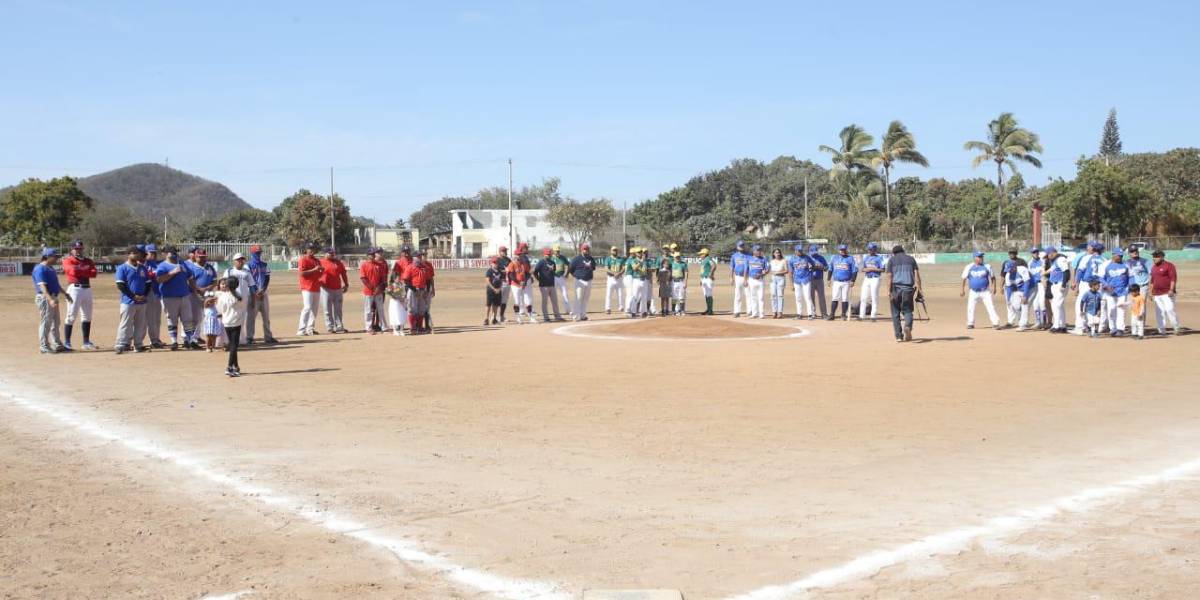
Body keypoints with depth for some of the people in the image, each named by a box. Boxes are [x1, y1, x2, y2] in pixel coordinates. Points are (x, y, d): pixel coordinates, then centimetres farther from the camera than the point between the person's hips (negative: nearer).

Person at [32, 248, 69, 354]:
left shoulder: (51, 268, 17)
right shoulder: (40, 269, -14)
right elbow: (42, 286, -25)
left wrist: (65, 293, 27)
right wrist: (50, 299, -35)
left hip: (53, 298, 10)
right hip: (45, 298, -10)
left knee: (55, 323, 14)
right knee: (45, 323, -6)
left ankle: (57, 345, 21)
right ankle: (44, 346, -2)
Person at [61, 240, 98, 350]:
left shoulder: (88, 261, 14)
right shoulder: (68, 260, -1)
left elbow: (93, 274, -2)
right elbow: (73, 270, -21)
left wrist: (79, 271, -9)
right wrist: (85, 269, -7)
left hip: (87, 289, 6)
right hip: (74, 288, -6)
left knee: (87, 316, 10)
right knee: (71, 316, -8)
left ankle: (86, 342, 18)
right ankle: (66, 342, -4)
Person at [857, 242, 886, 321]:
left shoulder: (879, 258, -3)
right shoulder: (865, 257, 14)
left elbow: (882, 270, -8)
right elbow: (863, 269, 17)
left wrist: (873, 269, -14)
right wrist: (866, 269, -5)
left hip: (875, 279, -5)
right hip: (866, 279, 5)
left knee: (874, 297, -5)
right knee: (863, 297, 3)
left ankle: (873, 316, 0)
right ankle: (861, 315, 7)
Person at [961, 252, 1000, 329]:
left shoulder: (987, 266, -2)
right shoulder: (969, 267, -2)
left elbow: (993, 277, 5)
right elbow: (964, 279, 6)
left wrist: (994, 287, -7)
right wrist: (963, 290, 5)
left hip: (985, 291, -1)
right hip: (973, 292, 1)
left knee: (990, 307, -9)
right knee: (970, 308, 1)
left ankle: (995, 323, -9)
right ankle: (970, 324, 15)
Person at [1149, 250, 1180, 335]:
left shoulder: (1169, 265, -5)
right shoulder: (1153, 267, 17)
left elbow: (1173, 278, -11)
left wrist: (1171, 290, -20)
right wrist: (1151, 292, 19)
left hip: (1167, 293, -7)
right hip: (1157, 294, 7)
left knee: (1170, 309, -15)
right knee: (1159, 312, 4)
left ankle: (1177, 328, -4)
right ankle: (1162, 330, 10)